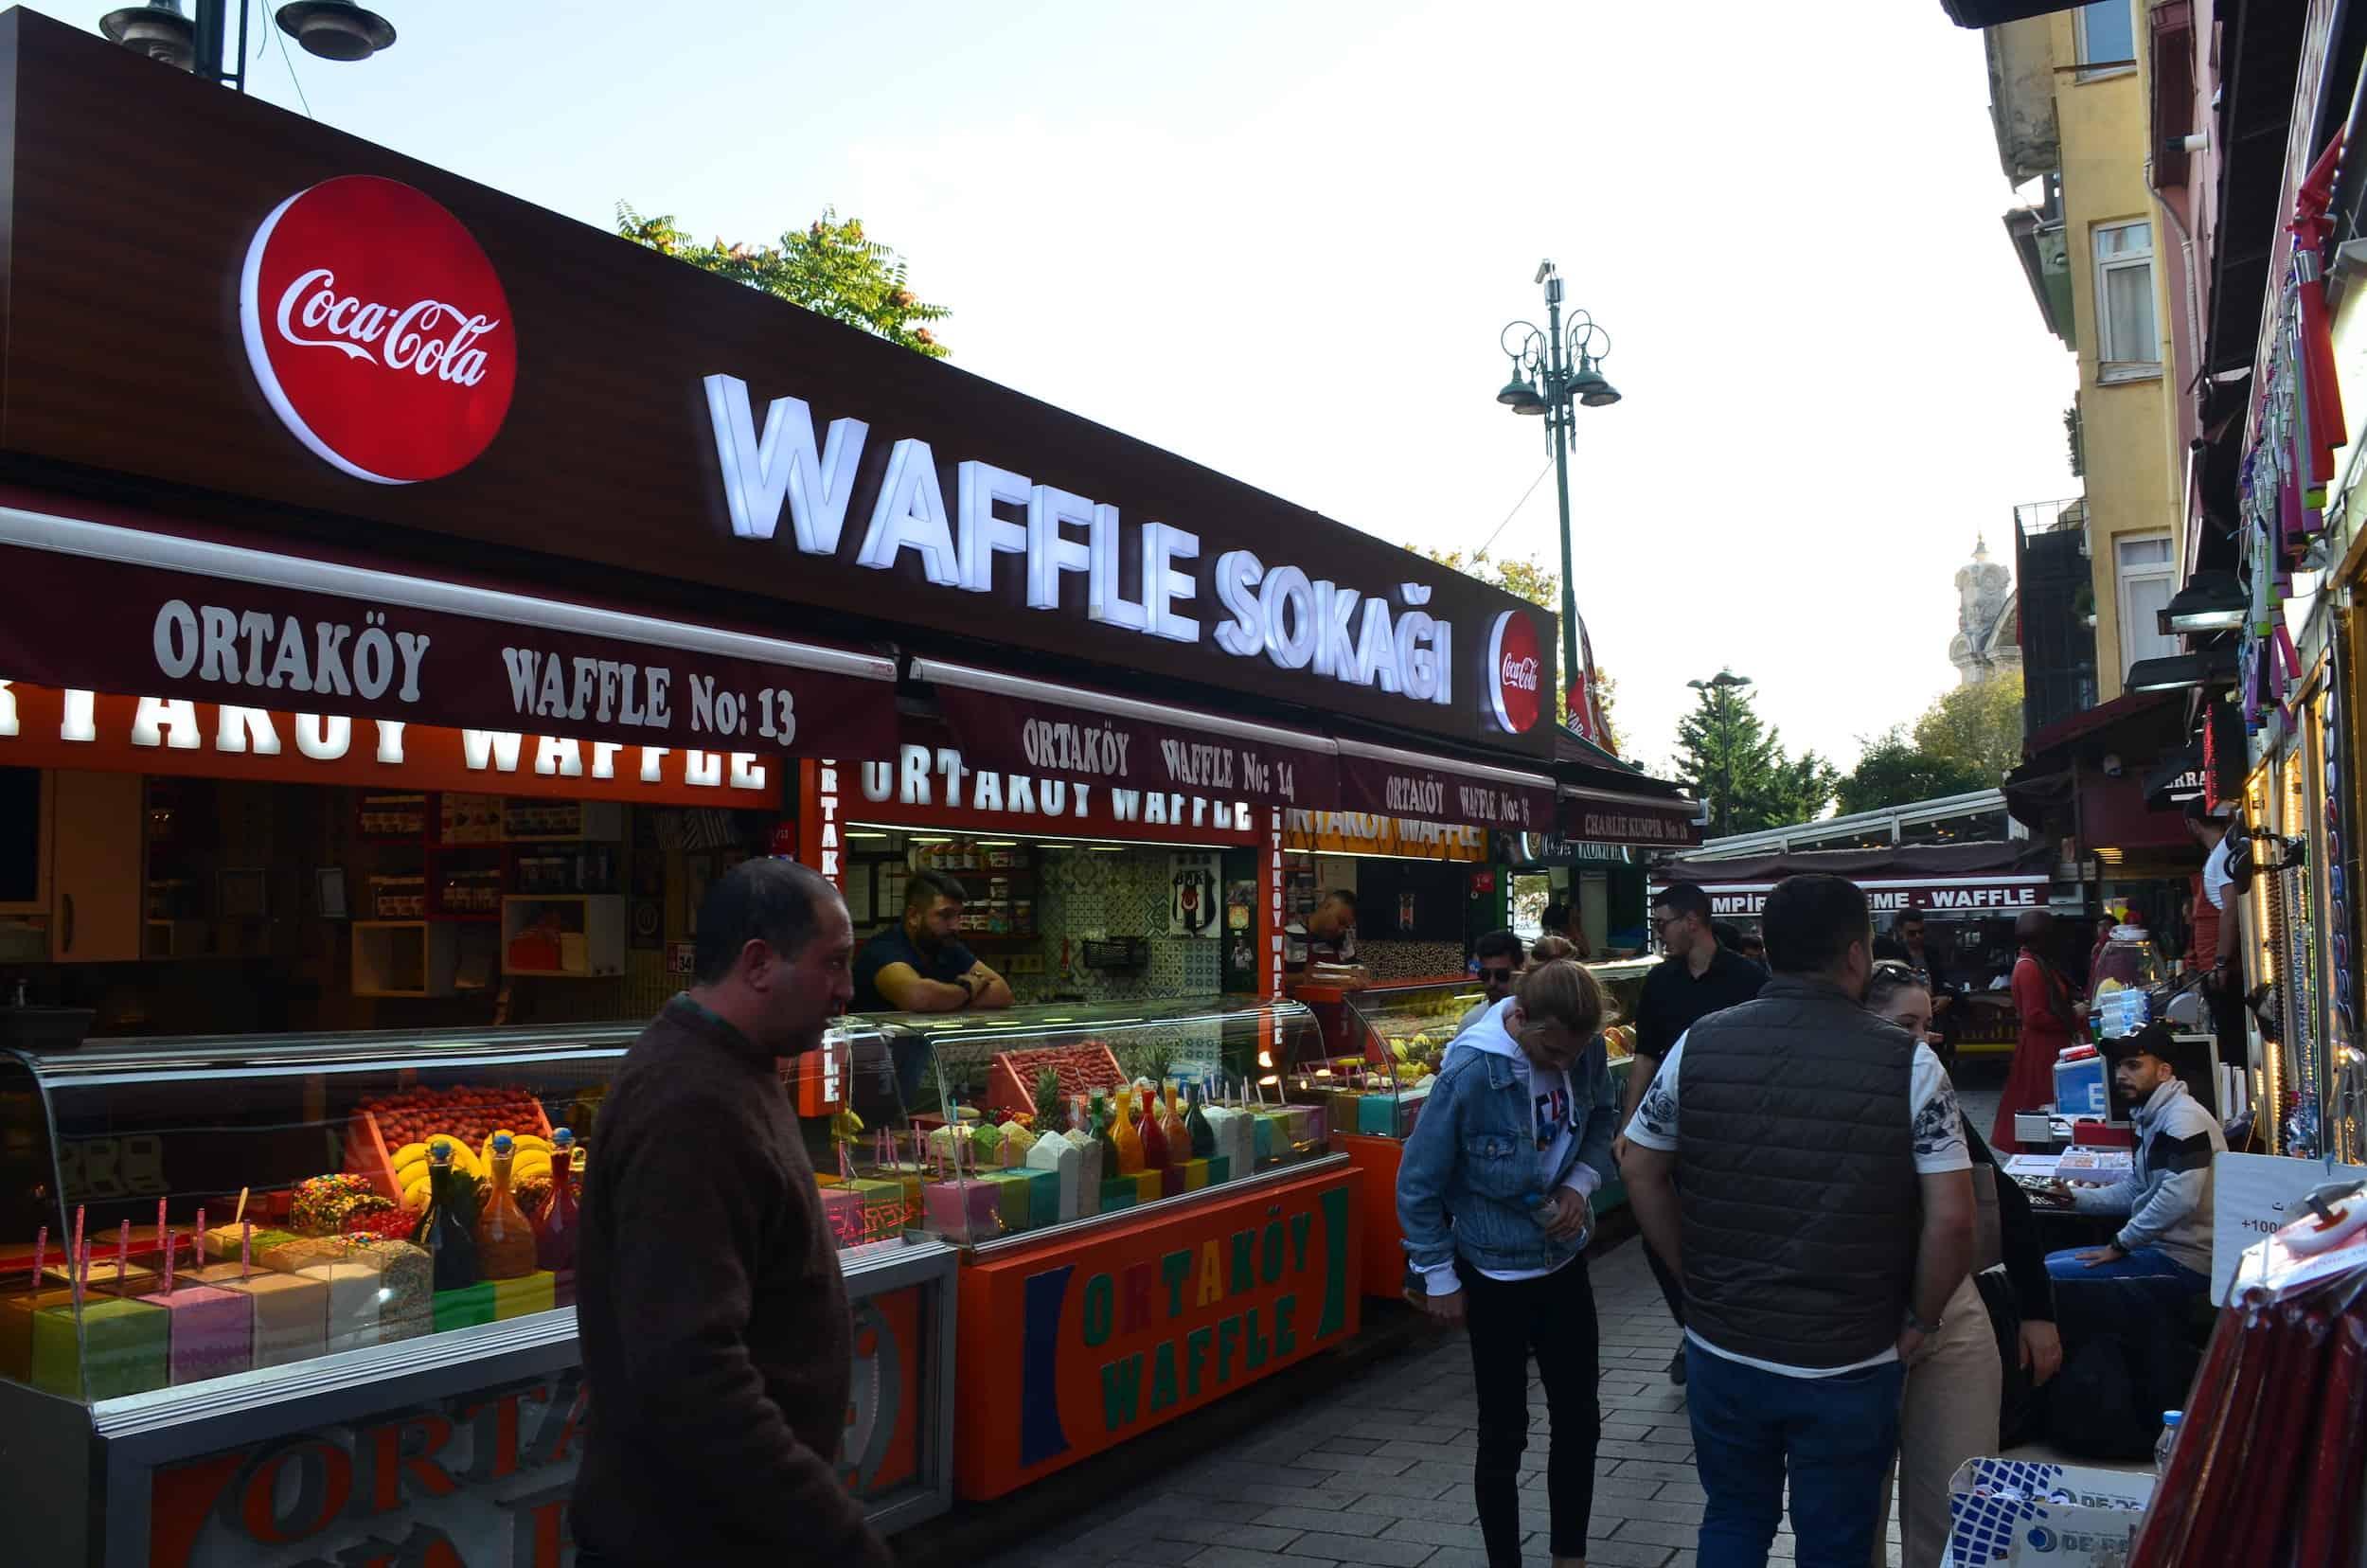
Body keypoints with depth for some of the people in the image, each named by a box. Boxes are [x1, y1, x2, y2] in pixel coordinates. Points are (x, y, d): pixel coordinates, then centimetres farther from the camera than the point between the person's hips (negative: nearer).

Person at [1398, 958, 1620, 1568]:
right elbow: (1417, 1185, -17)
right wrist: (1439, 1278, -9)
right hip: (1496, 1276, -5)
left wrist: (1581, 1181, -12)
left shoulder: (1587, 1050, -14)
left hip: (1564, 1261, 5)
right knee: (1504, 1432, 8)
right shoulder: (1471, 1073, -28)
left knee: (1579, 1421, 15)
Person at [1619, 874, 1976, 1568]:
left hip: (1722, 1349, 3)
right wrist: (1923, 1319, 1)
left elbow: (1641, 1174, 3)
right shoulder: (1908, 1062, -12)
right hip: (1848, 1364, -2)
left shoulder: (1698, 1044, -4)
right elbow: (1950, 1218, -14)